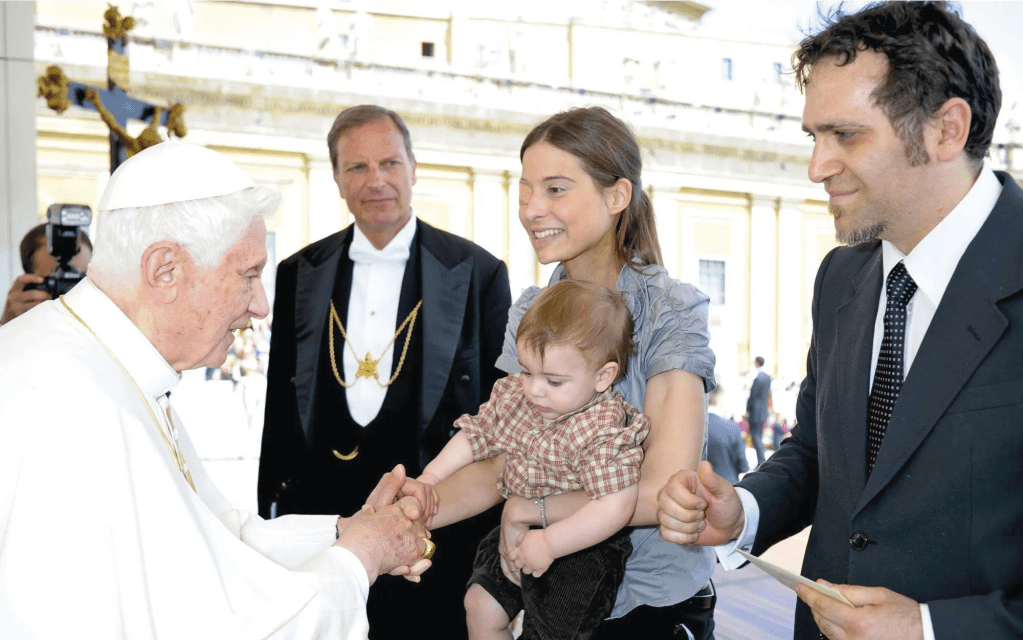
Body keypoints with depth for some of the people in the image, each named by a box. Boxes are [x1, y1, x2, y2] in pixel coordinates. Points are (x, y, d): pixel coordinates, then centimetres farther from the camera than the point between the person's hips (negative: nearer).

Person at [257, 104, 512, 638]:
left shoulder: (478, 273, -3)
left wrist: (501, 532, -2)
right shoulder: (299, 274, 6)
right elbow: (281, 403, 11)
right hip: (322, 516, 3)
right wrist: (273, 513, 10)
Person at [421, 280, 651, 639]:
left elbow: (615, 507, -35)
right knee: (480, 606, 13)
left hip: (581, 547, -7)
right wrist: (431, 477, -4)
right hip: (519, 533, 7)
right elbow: (477, 435, 6)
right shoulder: (514, 395, -7)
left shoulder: (605, 431, -29)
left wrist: (549, 542, -34)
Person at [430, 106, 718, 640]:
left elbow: (663, 491, -24)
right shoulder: (530, 314, 0)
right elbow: (501, 464, -6)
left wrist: (528, 509, -19)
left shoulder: (671, 311, -17)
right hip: (553, 593, 5)